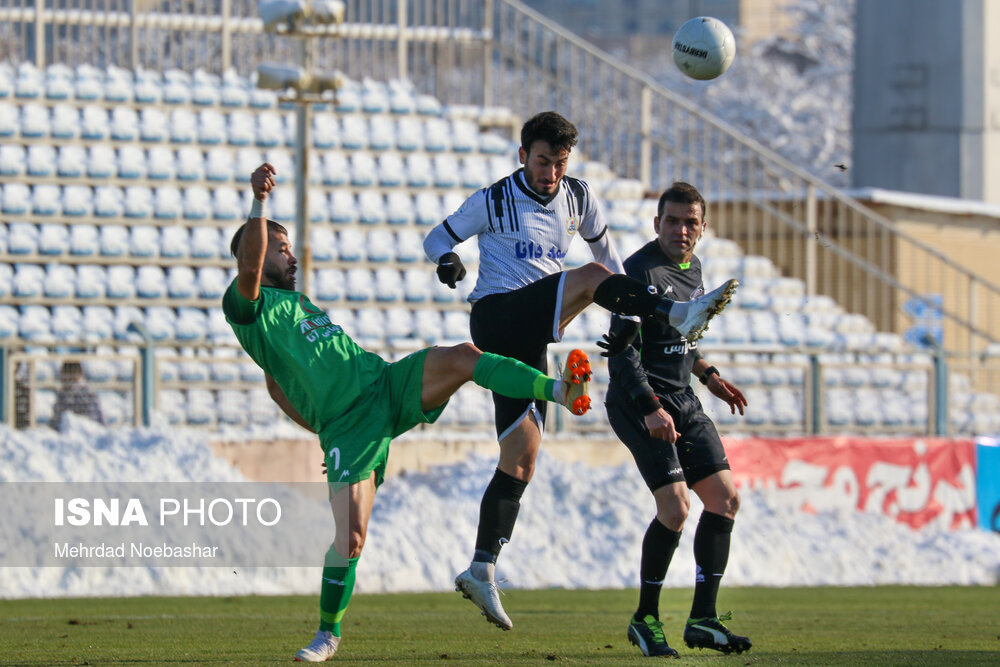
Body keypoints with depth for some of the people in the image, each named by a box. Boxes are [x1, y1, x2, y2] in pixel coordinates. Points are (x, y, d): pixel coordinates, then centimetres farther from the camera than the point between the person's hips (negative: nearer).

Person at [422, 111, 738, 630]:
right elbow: (437, 238, 7)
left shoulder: (577, 198, 12)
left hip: (530, 341, 6)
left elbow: (602, 242, 28)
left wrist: (626, 310, 20)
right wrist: (447, 260, -17)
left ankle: (482, 570, 2)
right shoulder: (494, 201, -1)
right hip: (496, 316, -6)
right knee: (591, 276, -24)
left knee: (521, 459, 2)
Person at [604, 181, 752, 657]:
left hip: (682, 400, 9)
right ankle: (645, 619, -3)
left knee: (725, 499, 2)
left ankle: (703, 619, 7)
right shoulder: (641, 271, -16)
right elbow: (622, 348, -22)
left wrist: (710, 377, 23)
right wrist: (650, 408, -28)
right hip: (640, 402, -9)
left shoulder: (692, 268, 12)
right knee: (675, 507, -18)